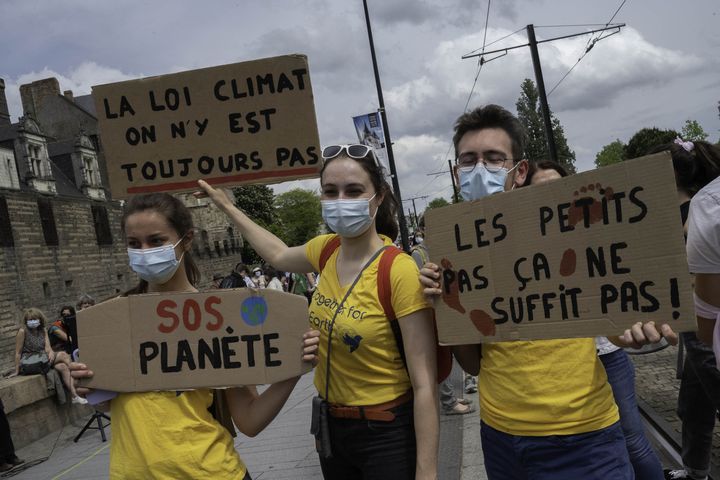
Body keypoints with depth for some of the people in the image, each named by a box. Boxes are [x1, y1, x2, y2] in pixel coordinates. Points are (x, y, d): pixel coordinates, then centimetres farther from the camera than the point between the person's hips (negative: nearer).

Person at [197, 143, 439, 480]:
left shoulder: (400, 271, -23)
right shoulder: (327, 250, -3)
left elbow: (425, 384, -21)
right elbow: (280, 256, 21)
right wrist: (226, 205, 25)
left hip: (388, 435, -6)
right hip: (332, 426, 7)